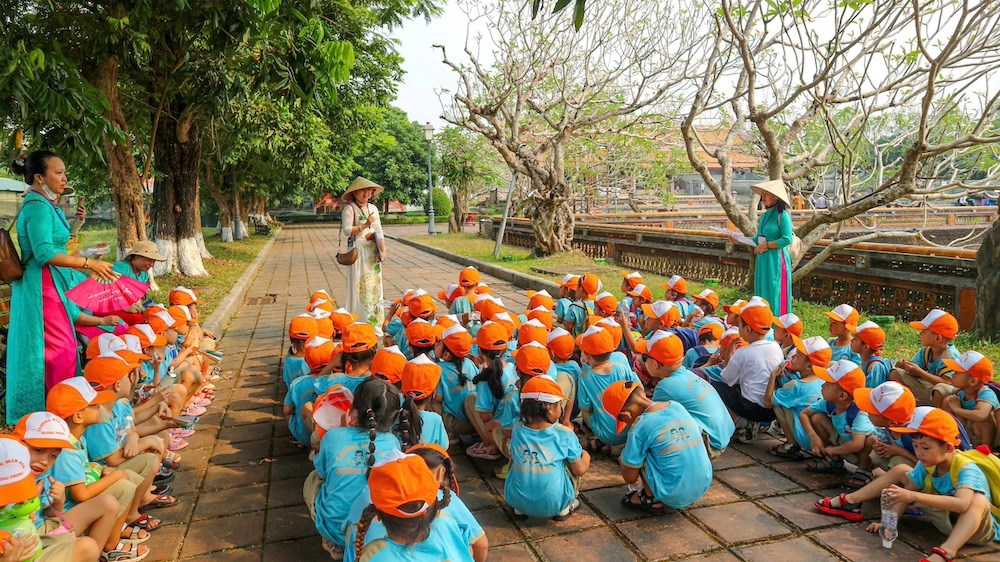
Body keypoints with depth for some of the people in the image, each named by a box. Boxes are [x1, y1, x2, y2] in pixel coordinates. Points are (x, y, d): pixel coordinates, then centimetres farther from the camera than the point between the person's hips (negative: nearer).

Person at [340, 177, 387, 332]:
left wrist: (383, 250, -3)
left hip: (373, 251, 6)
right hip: (358, 251, -6)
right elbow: (347, 230, -14)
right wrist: (365, 225, -19)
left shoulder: (373, 208, 13)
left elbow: (379, 231, 8)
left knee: (374, 285, 8)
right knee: (359, 286, -4)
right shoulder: (349, 209, -4)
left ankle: (375, 324, 16)